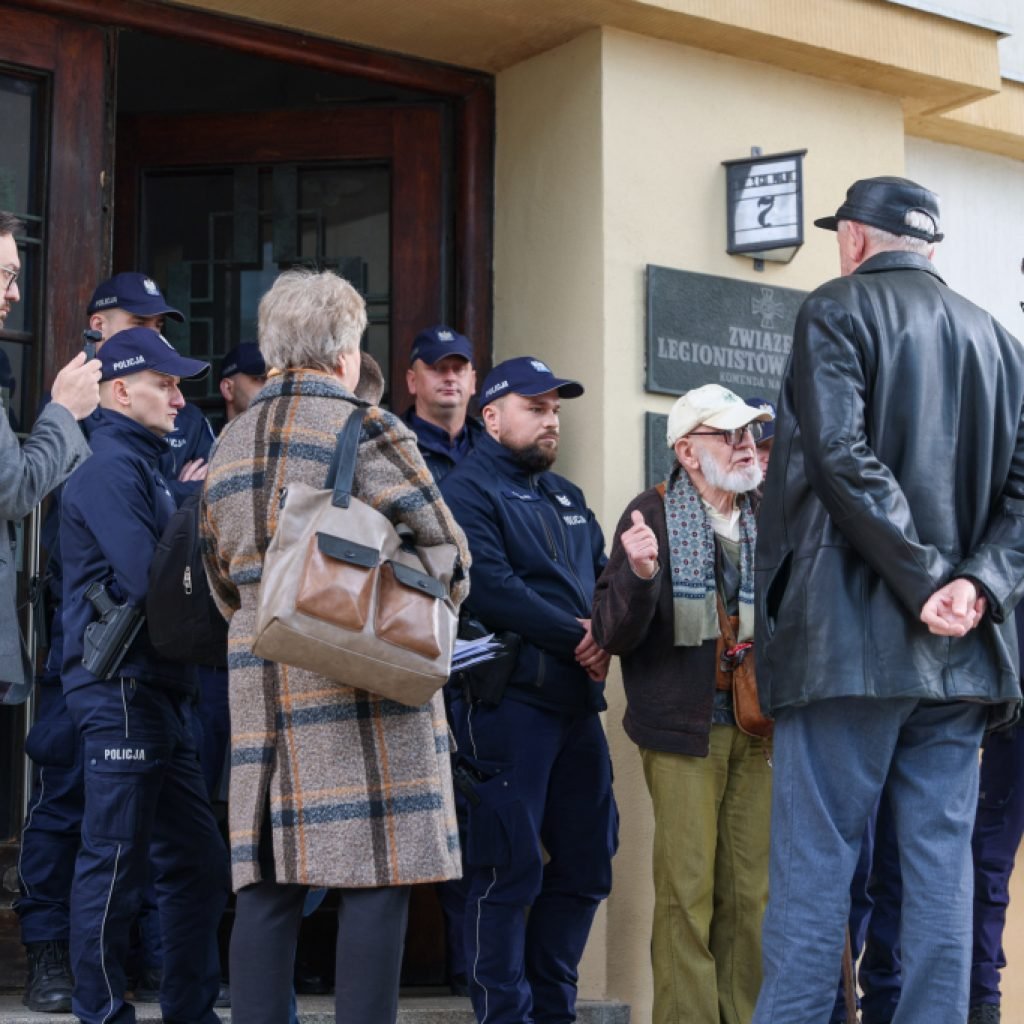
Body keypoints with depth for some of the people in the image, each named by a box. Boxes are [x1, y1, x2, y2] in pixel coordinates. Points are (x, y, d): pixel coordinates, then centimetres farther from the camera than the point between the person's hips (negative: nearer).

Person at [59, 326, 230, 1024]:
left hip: (161, 691, 10)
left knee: (198, 862, 12)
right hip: (122, 689, -10)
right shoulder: (111, 464, -10)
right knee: (116, 863, -3)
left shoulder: (144, 464, 19)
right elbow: (147, 579, -20)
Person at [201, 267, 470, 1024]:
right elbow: (446, 550, -5)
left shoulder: (230, 445, 15)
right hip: (361, 680, -6)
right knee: (376, 876, -4)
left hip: (261, 681, 6)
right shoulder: (366, 429, -5)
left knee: (268, 881, 6)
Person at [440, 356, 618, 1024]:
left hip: (578, 702, 8)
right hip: (507, 700, -8)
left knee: (587, 863, 11)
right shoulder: (469, 490, -4)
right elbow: (491, 587, -17)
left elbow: (603, 579, 17)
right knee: (508, 870, -6)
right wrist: (573, 638, -13)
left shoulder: (568, 498, 22)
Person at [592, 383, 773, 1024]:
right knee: (688, 891, -4)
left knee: (752, 890, 7)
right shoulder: (654, 515, -6)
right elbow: (614, 634, -11)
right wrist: (640, 574, -29)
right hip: (684, 729, -5)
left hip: (756, 727, 5)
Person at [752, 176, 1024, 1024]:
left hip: (851, 636, -5)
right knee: (941, 860, 6)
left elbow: (843, 458, -15)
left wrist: (925, 582, -14)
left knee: (815, 861, -3)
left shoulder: (838, 311, -1)